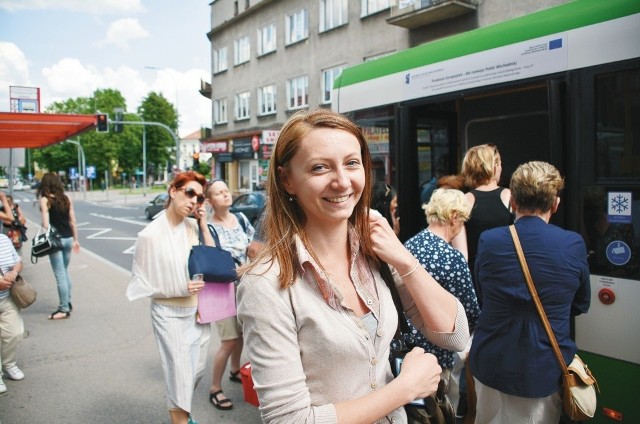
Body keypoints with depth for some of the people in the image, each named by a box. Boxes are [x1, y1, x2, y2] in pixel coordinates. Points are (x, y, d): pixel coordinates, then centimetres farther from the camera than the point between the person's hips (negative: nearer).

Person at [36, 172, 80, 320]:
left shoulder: (45, 200, -7)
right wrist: (75, 240, 14)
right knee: (65, 271, 20)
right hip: (68, 239, 6)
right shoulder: (66, 198, 6)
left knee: (60, 275, -1)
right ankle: (68, 303, 27)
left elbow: (46, 224, -14)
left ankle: (64, 309, 4)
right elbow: (73, 222, 7)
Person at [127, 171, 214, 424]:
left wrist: (203, 226, -7)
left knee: (197, 370, 21)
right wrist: (179, 290, -21)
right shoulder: (151, 235, -16)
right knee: (180, 375, 4)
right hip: (170, 315, -5)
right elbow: (142, 284, -11)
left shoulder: (193, 226, -2)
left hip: (198, 311, 6)